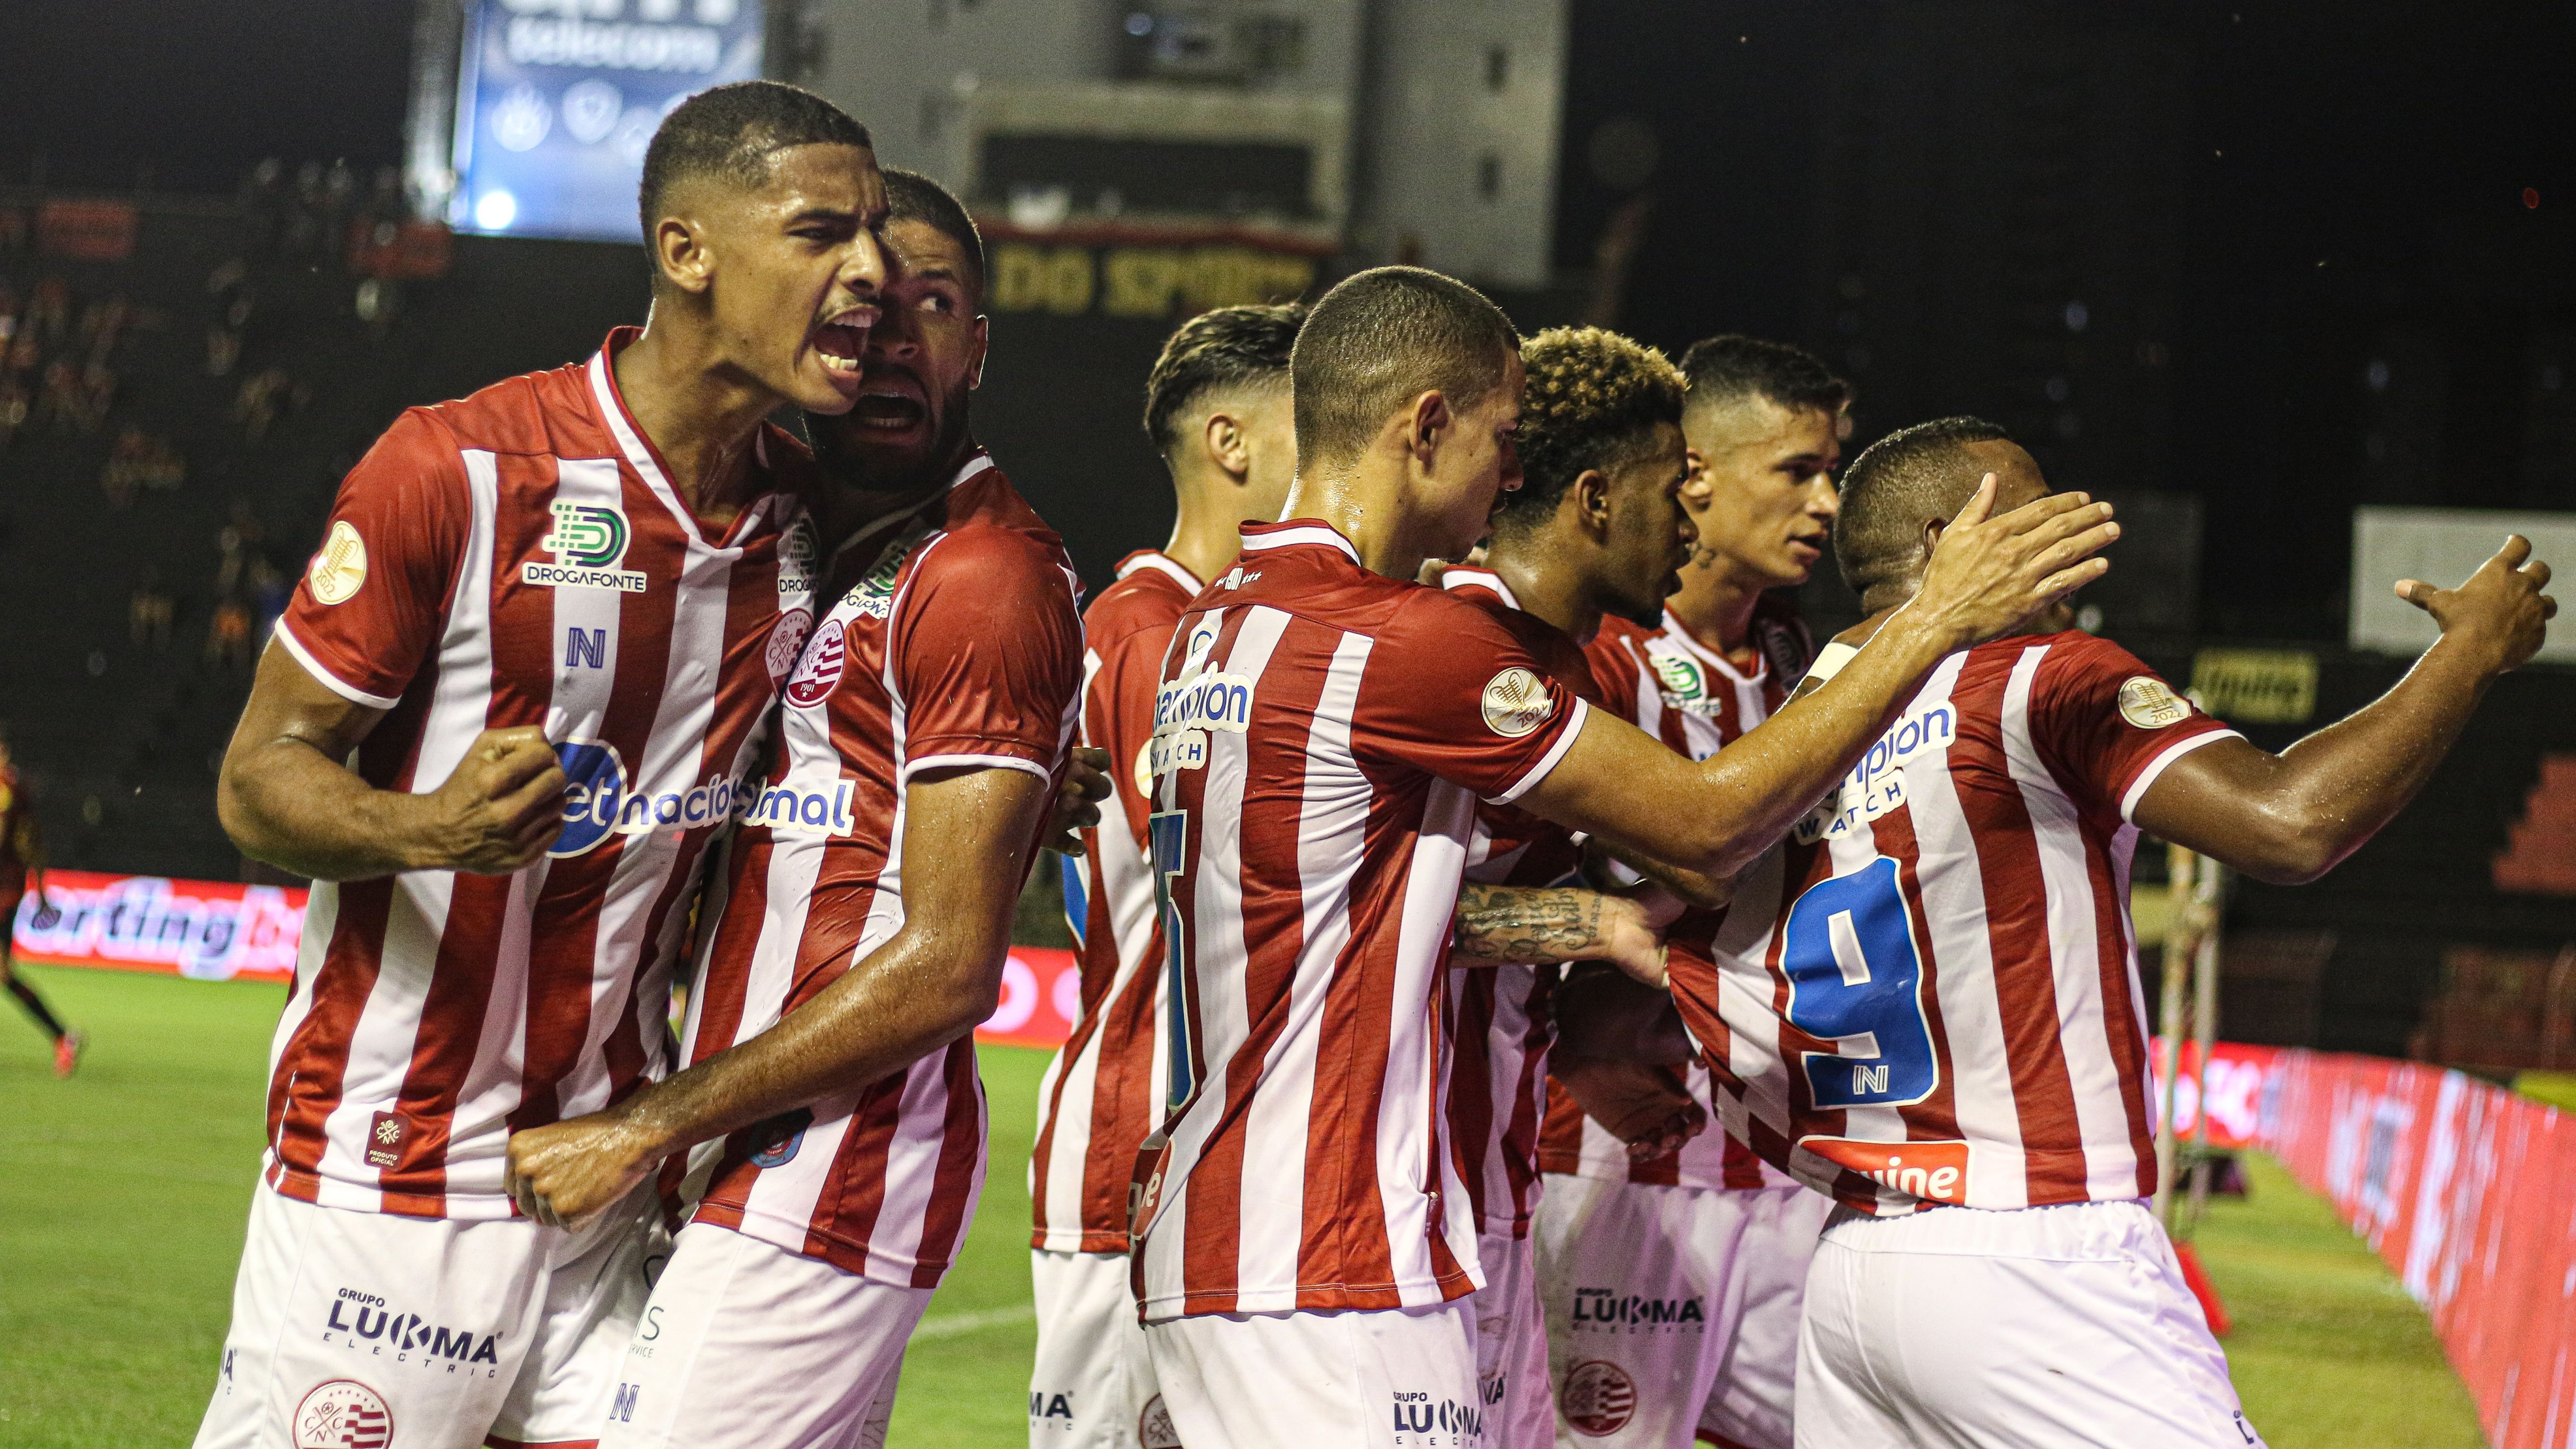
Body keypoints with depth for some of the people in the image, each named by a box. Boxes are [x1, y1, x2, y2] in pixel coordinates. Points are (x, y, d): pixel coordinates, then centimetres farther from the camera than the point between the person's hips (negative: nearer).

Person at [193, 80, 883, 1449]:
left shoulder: (807, 513, 6)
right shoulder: (459, 472, -12)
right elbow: (261, 773, -8)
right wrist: (427, 830, -28)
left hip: (612, 1175, 5)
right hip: (387, 1171, -5)